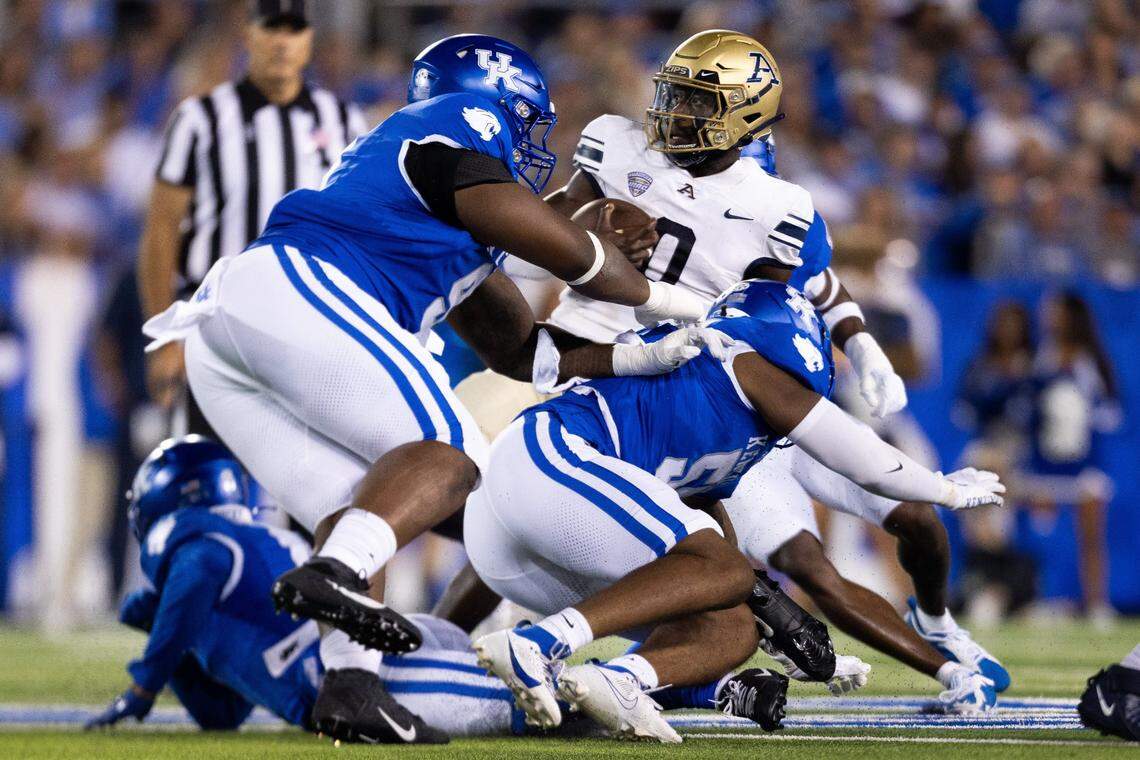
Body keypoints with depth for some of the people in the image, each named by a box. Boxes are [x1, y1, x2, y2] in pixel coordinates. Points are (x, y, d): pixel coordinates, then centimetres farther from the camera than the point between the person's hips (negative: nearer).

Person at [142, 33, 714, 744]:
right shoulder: (469, 125, 9)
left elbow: (519, 349, 33)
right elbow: (566, 248, 4)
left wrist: (645, 358, 26)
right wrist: (658, 299, 21)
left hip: (218, 334, 10)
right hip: (294, 291, -9)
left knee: (350, 505, 8)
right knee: (450, 448, -10)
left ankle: (350, 683, -13)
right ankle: (333, 575, -36)